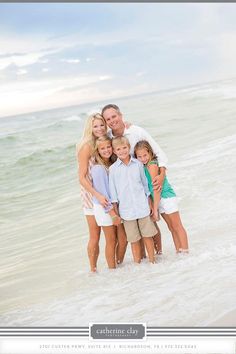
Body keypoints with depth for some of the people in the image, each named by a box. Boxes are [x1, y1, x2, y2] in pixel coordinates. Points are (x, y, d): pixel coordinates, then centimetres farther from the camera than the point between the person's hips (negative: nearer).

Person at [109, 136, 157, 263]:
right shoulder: (113, 169, -2)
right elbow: (113, 191, 2)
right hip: (126, 209, -1)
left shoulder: (138, 164, 2)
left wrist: (149, 203, 12)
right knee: (134, 239, 5)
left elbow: (145, 184, 11)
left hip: (142, 206, 1)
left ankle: (152, 260, 20)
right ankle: (137, 263, 15)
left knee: (148, 235, 6)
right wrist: (115, 211, 1)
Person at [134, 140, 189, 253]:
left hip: (166, 197, -9)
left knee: (177, 226, 2)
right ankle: (178, 251, 23)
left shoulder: (152, 166, -22)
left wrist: (155, 209, -18)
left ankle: (184, 251, 9)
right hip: (159, 200, 9)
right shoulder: (144, 166, 3)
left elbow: (156, 189, -22)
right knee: (171, 228, 15)